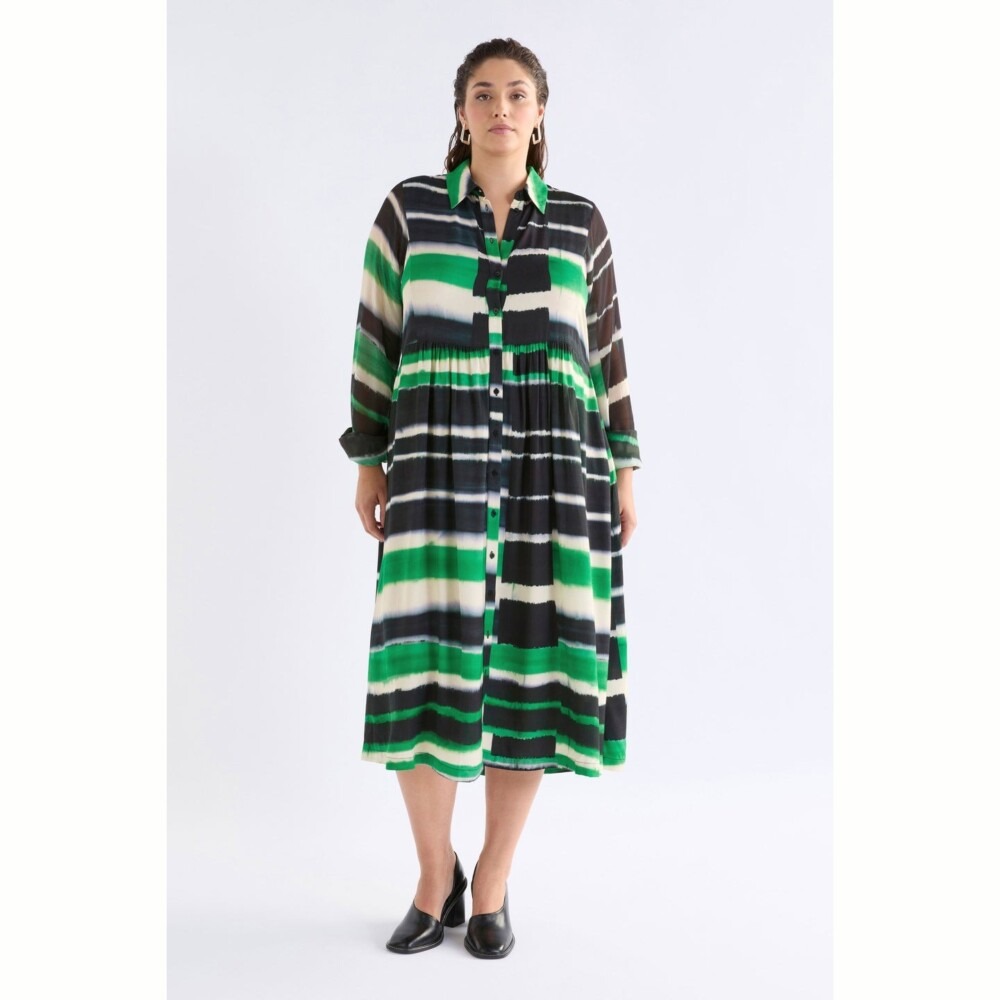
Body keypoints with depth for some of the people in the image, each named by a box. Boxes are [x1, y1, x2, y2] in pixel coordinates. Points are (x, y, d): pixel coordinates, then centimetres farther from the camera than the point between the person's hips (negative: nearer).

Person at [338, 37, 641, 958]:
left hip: (554, 458, 1)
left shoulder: (580, 221, 11)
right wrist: (370, 462, 3)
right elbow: (378, 339, 8)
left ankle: (491, 882, 17)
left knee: (533, 667, -2)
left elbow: (606, 353, 11)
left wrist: (623, 475, 6)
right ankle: (436, 873, 16)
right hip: (443, 459, -1)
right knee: (426, 668, -8)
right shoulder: (411, 206, 8)